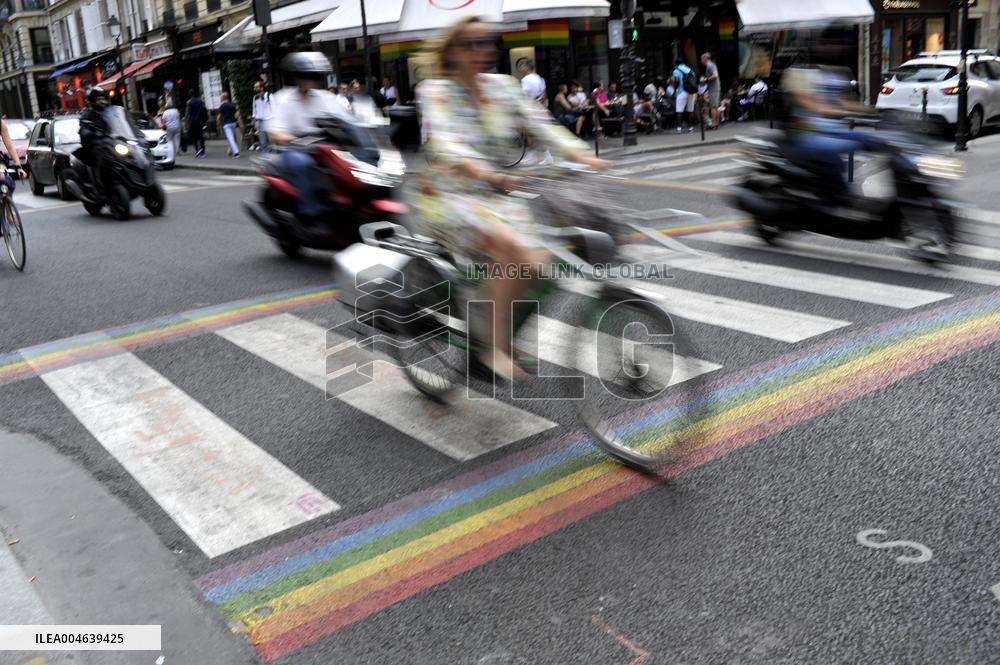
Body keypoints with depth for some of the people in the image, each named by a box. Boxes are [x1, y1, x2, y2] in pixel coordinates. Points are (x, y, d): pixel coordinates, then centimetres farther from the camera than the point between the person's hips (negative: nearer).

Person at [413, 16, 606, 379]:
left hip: (493, 195, 6)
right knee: (511, 247, -30)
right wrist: (484, 172, -47)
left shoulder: (502, 86, 7)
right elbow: (443, 142, -27)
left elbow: (539, 125, 0)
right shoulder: (436, 90, -9)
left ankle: (487, 325, 8)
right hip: (448, 196, -5)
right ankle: (496, 348, -20)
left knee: (531, 264, -17)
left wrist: (582, 156, -18)